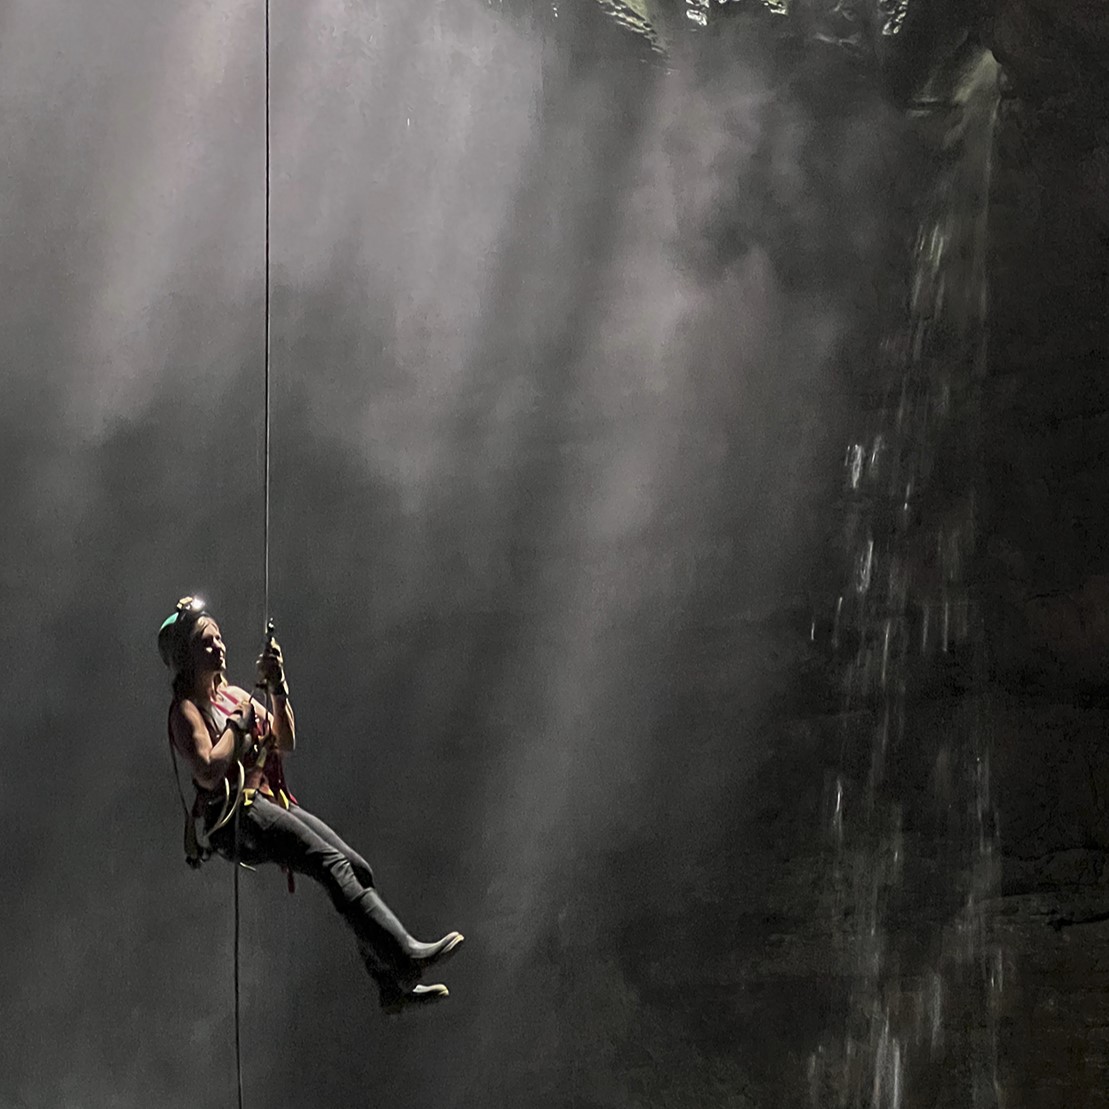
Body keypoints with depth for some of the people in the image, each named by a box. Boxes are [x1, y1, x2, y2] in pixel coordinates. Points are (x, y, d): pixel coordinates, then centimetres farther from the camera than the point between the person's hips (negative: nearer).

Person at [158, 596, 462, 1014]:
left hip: (269, 802, 8)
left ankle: (394, 987, -11)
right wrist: (238, 724, -9)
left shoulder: (234, 695, 22)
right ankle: (405, 956, -34)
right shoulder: (186, 708, -2)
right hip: (232, 815, -8)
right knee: (331, 863, -25)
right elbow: (208, 772, -17)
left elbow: (285, 742, 19)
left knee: (356, 867, -8)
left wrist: (277, 689, 9)